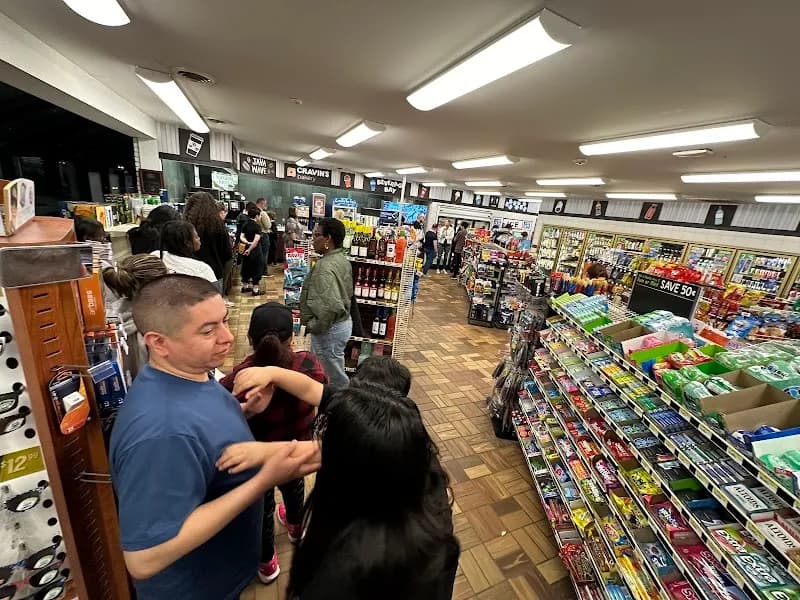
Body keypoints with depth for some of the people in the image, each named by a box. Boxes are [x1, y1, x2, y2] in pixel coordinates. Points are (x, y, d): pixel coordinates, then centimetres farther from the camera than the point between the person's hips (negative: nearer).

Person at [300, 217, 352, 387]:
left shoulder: (325, 266, -25)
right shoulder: (342, 259, 5)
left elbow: (330, 306, -36)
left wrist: (314, 326, -19)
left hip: (330, 329, -10)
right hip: (344, 322, 10)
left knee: (333, 378, 7)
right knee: (334, 374, 25)